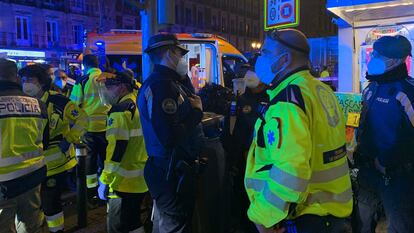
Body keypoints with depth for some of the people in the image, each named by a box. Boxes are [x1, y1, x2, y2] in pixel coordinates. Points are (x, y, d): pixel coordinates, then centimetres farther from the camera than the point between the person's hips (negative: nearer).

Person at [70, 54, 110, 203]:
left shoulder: (82, 81, -7)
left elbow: (74, 104, -5)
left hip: (88, 125, -2)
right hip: (106, 125, 3)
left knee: (90, 159, 10)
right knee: (105, 158, 14)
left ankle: (92, 191, 16)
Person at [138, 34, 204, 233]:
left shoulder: (169, 82, 11)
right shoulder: (159, 85, -22)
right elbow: (171, 137, -30)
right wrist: (197, 112, -17)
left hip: (177, 168, 10)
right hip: (171, 172, -10)